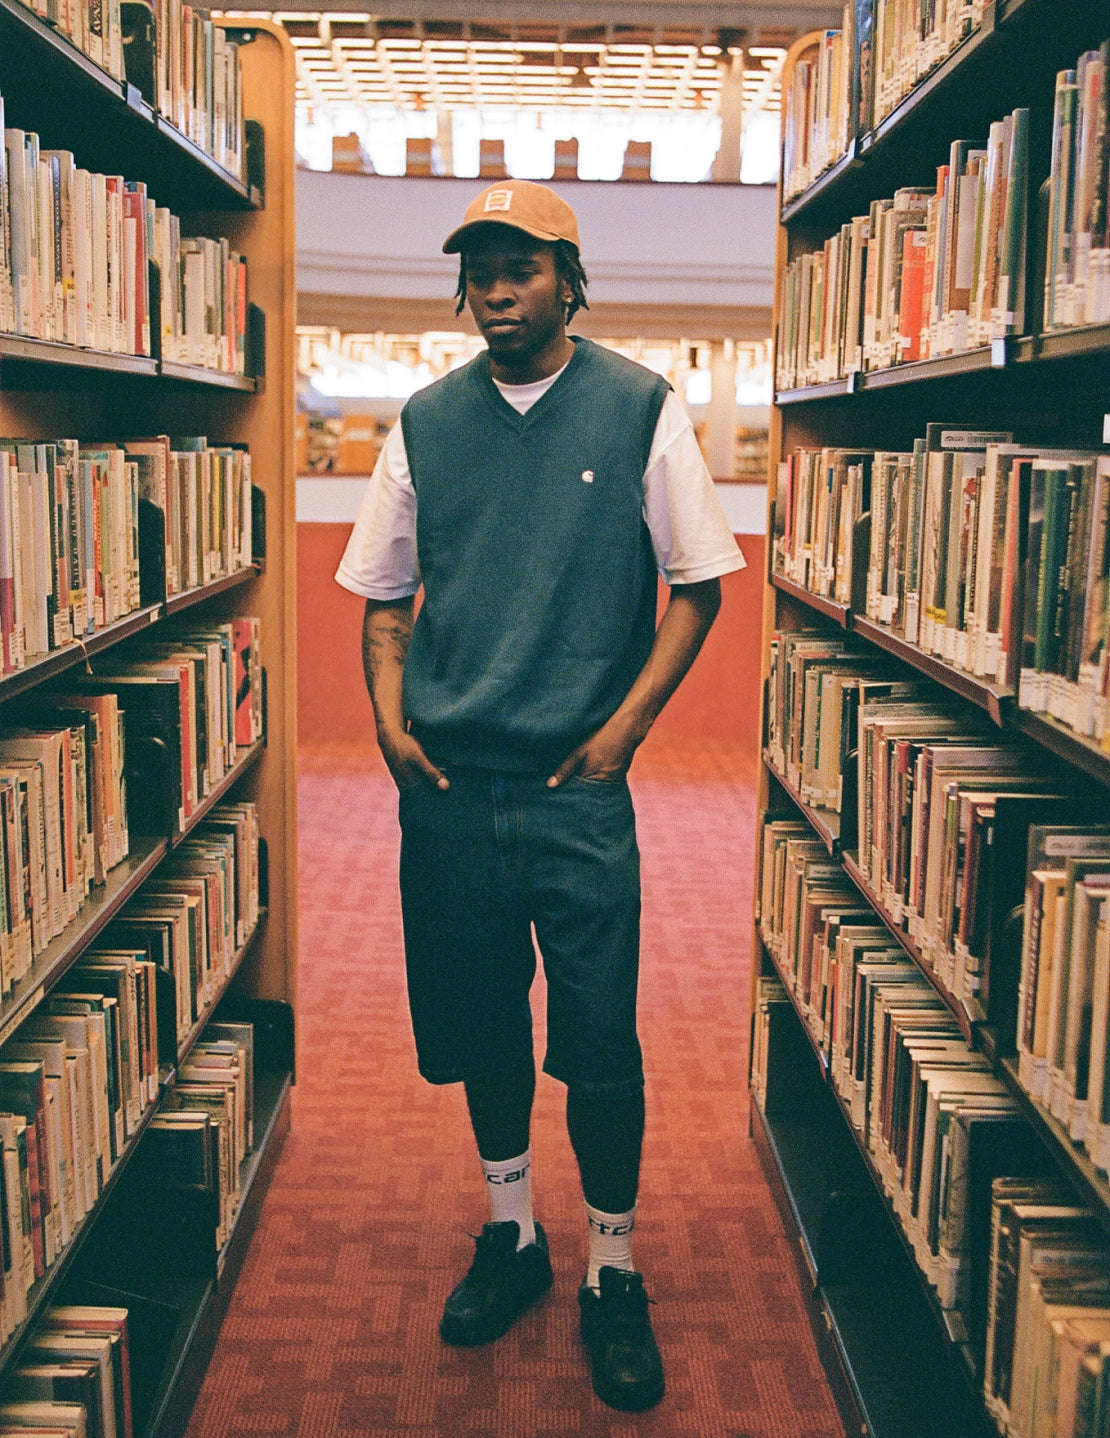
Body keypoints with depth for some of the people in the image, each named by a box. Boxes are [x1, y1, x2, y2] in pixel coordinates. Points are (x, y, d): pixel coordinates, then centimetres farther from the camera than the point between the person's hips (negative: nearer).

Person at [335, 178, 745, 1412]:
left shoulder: (641, 410, -2)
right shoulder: (426, 421, 6)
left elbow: (697, 584, 1)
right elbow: (385, 593, 14)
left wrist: (625, 725, -8)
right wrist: (388, 712, -2)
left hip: (580, 790, -3)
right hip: (449, 788, 3)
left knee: (600, 1044, 1)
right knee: (479, 1022, 14)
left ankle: (612, 1274, 22)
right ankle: (511, 1234, 35)